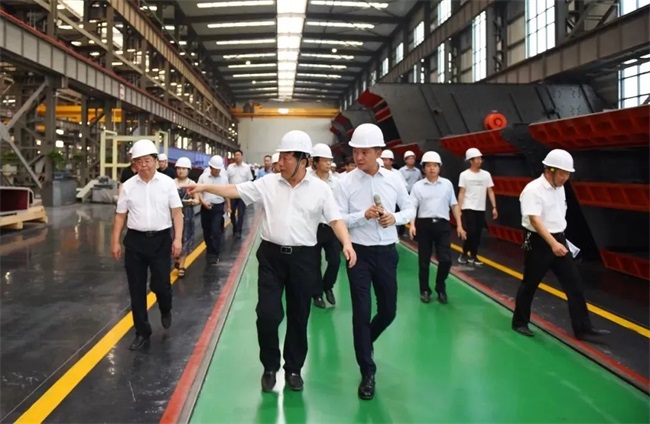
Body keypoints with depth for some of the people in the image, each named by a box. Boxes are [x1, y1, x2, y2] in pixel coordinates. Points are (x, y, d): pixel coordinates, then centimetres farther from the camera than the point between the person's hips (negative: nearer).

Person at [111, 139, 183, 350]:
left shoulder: (167, 183, -3)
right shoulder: (128, 186, 2)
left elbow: (177, 212, -4)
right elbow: (120, 215, 7)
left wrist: (178, 239, -12)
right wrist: (115, 242, 4)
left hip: (161, 239, -2)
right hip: (135, 240, 2)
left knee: (160, 284, -2)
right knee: (137, 289, 7)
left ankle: (165, 311, 35)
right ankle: (142, 333, 22)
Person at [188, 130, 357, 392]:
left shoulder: (320, 189, -2)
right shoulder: (268, 183, 2)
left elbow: (335, 220, -5)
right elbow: (235, 190, 2)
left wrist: (347, 244, -20)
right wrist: (205, 187, -4)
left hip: (303, 257, -1)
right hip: (271, 255, 1)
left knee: (298, 317, 10)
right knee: (267, 314, 0)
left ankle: (293, 368, 28)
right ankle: (270, 366, 23)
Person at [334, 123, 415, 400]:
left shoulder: (394, 179, 0)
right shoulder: (347, 182, -7)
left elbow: (410, 209, 10)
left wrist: (396, 218, -10)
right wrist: (364, 215, -22)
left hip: (387, 252, 3)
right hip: (359, 252, -3)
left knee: (388, 311, 13)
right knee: (361, 312, 1)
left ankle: (366, 342, 45)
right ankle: (367, 373, 16)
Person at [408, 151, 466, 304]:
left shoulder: (447, 184, 7)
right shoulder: (418, 186, 2)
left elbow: (454, 205, 10)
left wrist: (459, 225, 7)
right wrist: (412, 224, -16)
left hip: (442, 224, 1)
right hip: (424, 224, -1)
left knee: (446, 259, -3)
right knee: (424, 260, 7)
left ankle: (440, 288, 21)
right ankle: (425, 290, 23)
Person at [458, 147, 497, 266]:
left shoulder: (486, 174, 4)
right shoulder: (464, 175, -4)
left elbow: (490, 191, 6)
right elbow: (461, 193, -4)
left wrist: (494, 207, 1)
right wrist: (459, 209, -9)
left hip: (481, 209, 4)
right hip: (468, 208, -4)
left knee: (477, 233, 7)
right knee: (471, 232, -10)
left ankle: (473, 255, 19)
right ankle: (464, 254, 9)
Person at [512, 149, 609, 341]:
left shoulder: (559, 188, 8)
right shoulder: (533, 189, -19)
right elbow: (534, 220, -28)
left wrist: (560, 240, 20)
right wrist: (552, 243, -37)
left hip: (558, 241, 8)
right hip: (538, 243, -8)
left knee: (574, 283, 5)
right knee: (529, 284, 5)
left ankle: (583, 328, 12)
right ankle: (519, 322, 23)